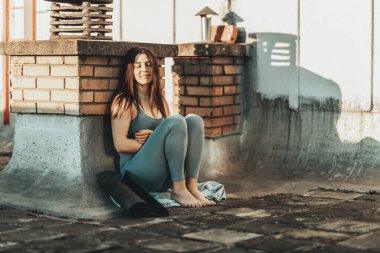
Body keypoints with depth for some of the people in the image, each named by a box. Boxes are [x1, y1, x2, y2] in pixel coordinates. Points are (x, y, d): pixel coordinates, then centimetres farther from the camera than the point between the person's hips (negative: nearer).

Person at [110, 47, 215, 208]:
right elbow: (120, 145, -11)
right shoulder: (124, 101, -3)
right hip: (137, 172, -7)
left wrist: (153, 137, -7)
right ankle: (178, 190, -24)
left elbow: (173, 133, 15)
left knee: (194, 120, -11)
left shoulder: (159, 100, 18)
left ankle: (192, 186, -21)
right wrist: (157, 143, -10)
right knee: (176, 121, -24)